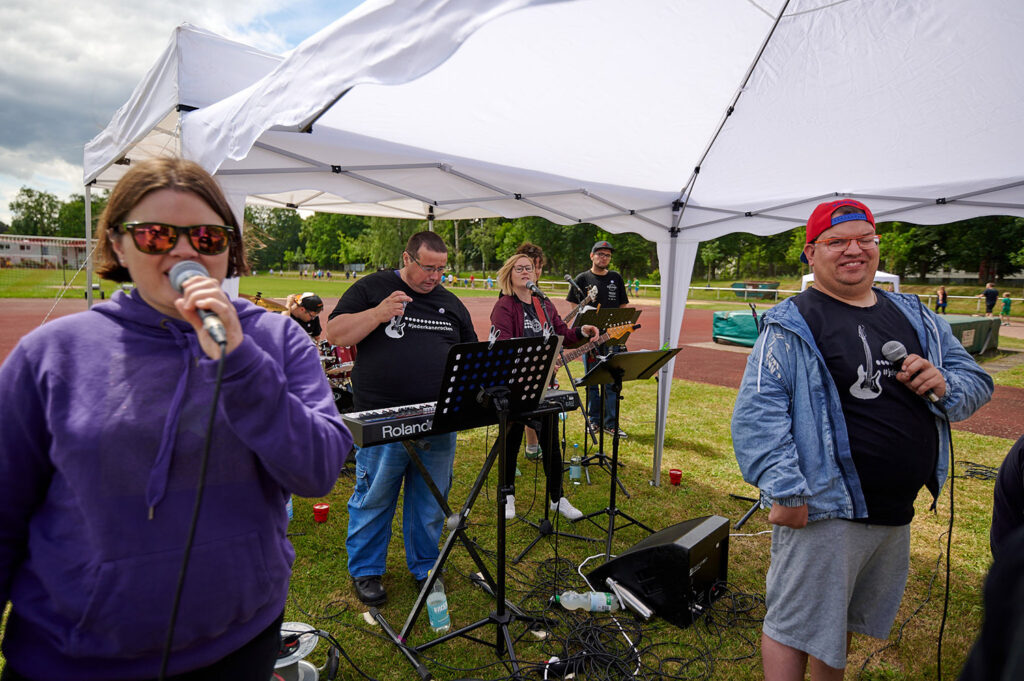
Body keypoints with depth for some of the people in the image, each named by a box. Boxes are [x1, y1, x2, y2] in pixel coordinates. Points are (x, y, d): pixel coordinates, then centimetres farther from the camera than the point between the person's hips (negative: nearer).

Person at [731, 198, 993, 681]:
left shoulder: (914, 316, 9)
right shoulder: (791, 325, -12)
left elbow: (977, 381, 14)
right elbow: (757, 411, -20)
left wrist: (945, 385, -9)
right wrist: (784, 491, -26)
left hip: (898, 512, 7)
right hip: (823, 510, -7)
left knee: (844, 618, 25)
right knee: (795, 623, 4)